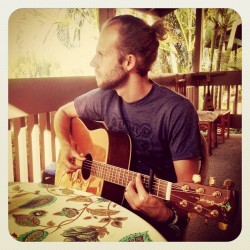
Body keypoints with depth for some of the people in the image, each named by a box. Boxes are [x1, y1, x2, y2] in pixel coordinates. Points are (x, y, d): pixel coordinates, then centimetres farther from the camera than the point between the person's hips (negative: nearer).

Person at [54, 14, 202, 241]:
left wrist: (164, 213, -36)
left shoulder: (176, 111, -20)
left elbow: (187, 188, -17)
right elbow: (63, 112, 15)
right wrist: (66, 146, -2)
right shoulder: (104, 98, -3)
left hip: (156, 222, -3)